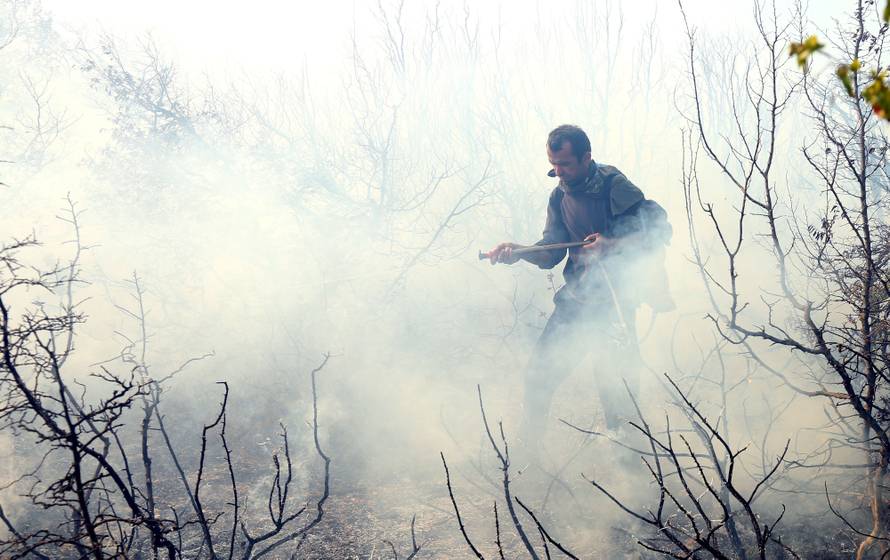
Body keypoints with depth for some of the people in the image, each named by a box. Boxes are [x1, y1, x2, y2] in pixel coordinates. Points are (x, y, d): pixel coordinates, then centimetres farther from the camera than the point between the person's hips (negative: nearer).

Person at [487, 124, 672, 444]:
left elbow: (660, 228, -14)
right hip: (575, 300, 6)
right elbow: (550, 254, 6)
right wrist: (517, 252, -13)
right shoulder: (560, 196, 8)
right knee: (539, 374, 5)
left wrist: (613, 244, -25)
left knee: (616, 386, -1)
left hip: (614, 302, -6)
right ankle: (528, 445, 22)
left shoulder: (613, 186, -11)